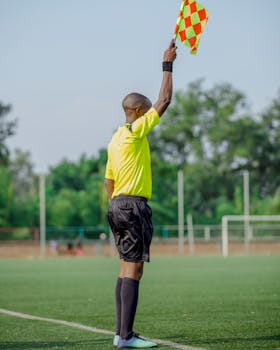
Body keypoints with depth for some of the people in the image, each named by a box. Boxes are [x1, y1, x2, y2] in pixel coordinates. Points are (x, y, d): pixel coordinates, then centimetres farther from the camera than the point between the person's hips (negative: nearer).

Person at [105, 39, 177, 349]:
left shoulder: (115, 140, 16)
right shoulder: (135, 131, -9)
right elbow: (164, 100, -8)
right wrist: (168, 65, -1)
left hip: (118, 205, 9)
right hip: (134, 205, -9)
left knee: (126, 268, 10)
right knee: (133, 270, -10)